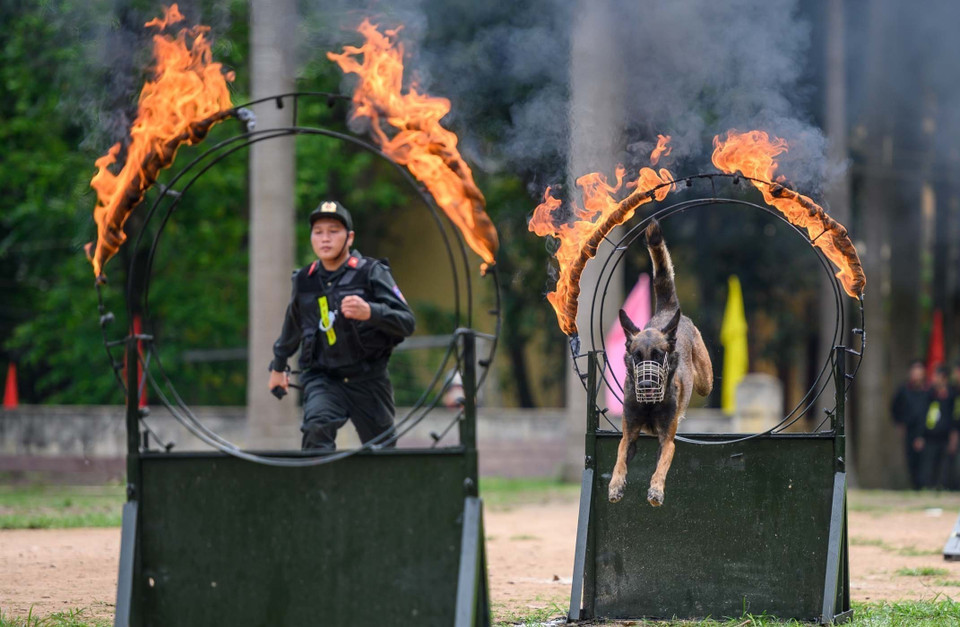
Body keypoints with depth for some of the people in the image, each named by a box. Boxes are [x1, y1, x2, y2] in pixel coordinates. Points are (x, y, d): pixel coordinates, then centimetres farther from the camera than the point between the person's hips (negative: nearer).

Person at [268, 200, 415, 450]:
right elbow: (293, 324, 25)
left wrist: (370, 312, -35)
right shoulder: (305, 280, 5)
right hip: (322, 377, 1)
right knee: (317, 427, -29)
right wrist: (278, 366, 36)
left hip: (369, 380, -1)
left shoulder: (371, 272, -7)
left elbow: (407, 322, -16)